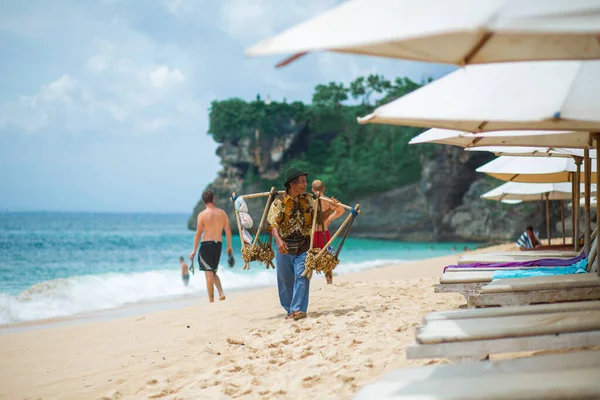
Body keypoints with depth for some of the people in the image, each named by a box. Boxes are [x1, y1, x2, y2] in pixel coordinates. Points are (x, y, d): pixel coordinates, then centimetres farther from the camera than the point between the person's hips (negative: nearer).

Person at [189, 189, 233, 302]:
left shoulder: (202, 215, -9)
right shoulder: (222, 213, 3)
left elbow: (198, 234, -9)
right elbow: (228, 231, 7)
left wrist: (194, 250, -4)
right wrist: (229, 246, 18)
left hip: (206, 244, -5)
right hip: (218, 245, 5)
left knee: (209, 273, 0)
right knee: (213, 272, 19)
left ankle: (211, 299, 1)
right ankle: (221, 292, 0)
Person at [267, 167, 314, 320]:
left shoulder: (308, 200, 7)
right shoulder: (279, 202, -4)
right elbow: (273, 225, -12)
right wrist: (279, 240, -30)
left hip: (303, 246, 1)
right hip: (284, 246, -1)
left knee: (301, 275, -13)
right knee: (285, 279, 7)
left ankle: (298, 308, -14)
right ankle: (289, 309, 22)